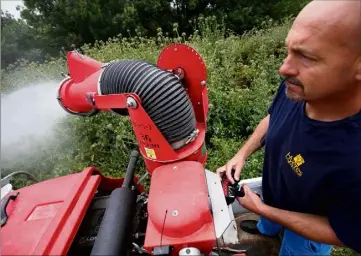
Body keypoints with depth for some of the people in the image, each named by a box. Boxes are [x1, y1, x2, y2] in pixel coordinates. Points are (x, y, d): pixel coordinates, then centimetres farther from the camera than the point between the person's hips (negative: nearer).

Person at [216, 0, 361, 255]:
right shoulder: (295, 89, -29)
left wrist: (262, 209, -24)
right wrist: (242, 154, -15)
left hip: (309, 227, -4)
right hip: (273, 192, 5)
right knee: (267, 224, 37)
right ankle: (264, 230, 71)